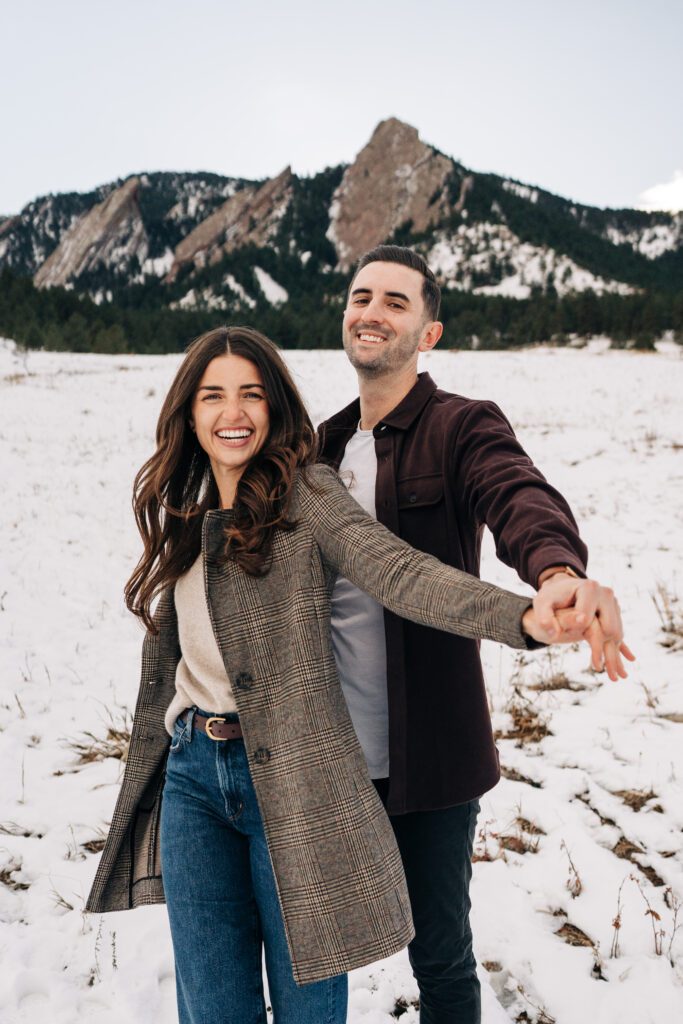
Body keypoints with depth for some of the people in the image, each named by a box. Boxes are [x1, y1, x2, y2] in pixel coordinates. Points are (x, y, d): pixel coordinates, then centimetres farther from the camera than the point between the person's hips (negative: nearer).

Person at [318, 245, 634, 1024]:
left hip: (428, 756, -5)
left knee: (439, 955, 13)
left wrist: (560, 571, -51)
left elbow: (521, 498, -30)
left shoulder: (463, 427, -9)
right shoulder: (327, 443, 9)